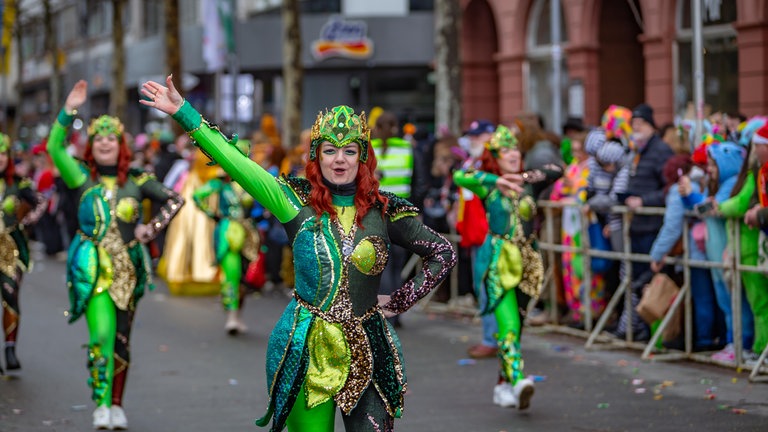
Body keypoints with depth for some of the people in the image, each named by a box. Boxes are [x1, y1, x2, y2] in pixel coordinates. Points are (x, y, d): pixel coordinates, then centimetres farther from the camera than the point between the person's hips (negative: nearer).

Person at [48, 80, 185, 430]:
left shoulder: (137, 180, 5)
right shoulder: (83, 177, 3)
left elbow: (174, 200, 8)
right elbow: (55, 148, -10)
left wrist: (154, 226, -7)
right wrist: (69, 110, -19)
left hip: (128, 268, 2)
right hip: (92, 267, -2)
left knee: (121, 340, 6)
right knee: (101, 335, -15)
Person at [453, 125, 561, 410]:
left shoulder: (527, 183, 13)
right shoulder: (487, 185, -2)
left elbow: (557, 170, 11)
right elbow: (460, 176, -19)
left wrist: (537, 175, -8)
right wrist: (497, 180, -32)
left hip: (525, 262, 5)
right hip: (498, 262, -5)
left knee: (515, 327, 9)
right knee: (509, 325, -19)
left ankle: (503, 385, 21)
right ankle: (518, 381, -31)